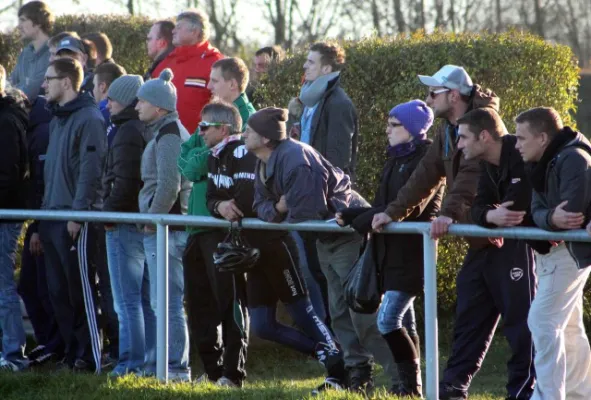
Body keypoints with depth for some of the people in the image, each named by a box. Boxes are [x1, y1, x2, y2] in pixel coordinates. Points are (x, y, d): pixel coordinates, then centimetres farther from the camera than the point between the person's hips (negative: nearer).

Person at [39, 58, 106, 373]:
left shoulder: (89, 119, -10)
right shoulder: (58, 119, 18)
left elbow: (90, 170, -16)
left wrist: (78, 213, -19)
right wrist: (44, 216, 18)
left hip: (76, 220, -9)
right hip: (52, 217, 9)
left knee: (81, 289, -6)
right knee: (59, 291, 8)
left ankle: (90, 357, -3)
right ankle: (73, 353, 14)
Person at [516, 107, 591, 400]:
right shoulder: (544, 164, 10)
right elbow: (537, 211, -2)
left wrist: (548, 223, -12)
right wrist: (551, 218, -24)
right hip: (552, 249, 10)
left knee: (542, 321, -15)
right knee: (567, 327, 15)